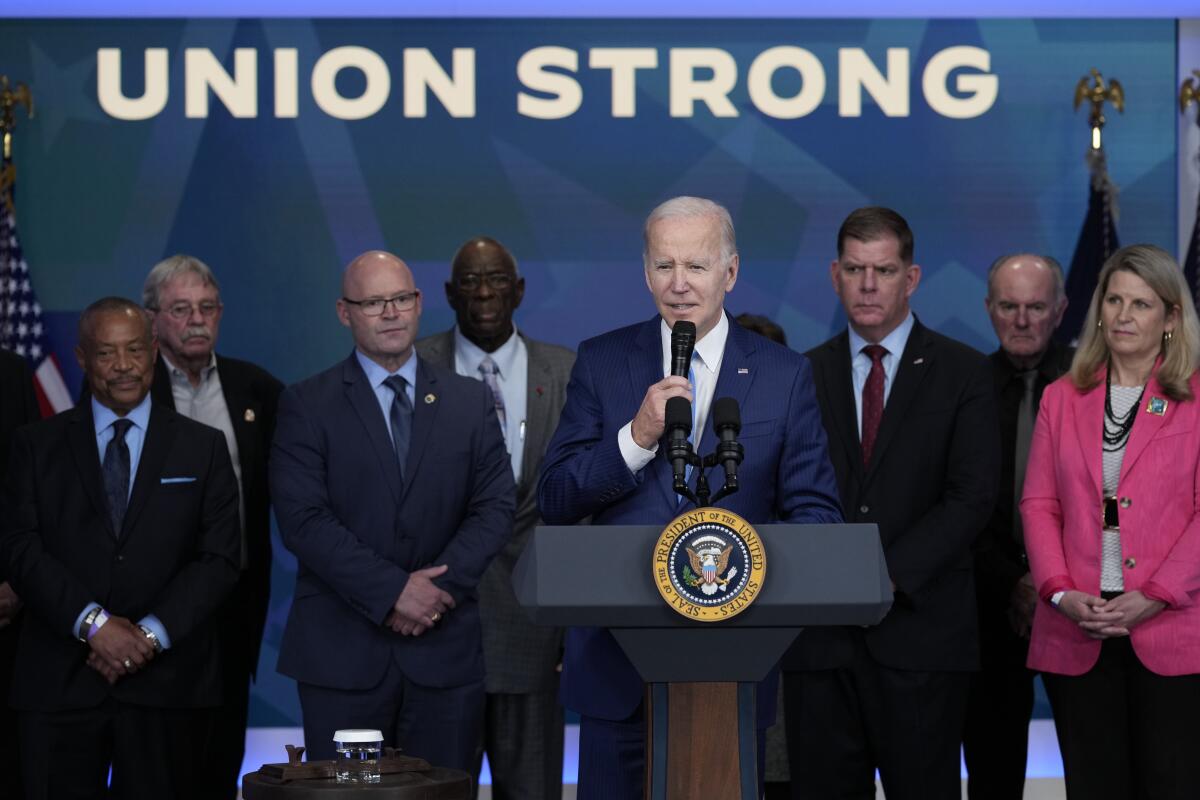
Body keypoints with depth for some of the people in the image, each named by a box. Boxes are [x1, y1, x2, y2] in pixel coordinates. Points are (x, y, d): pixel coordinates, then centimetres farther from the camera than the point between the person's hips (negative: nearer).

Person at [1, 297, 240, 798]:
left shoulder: (203, 448, 9)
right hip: (60, 681, 0)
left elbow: (220, 559, 2)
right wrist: (92, 623, -13)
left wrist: (152, 634, -10)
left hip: (164, 678, 0)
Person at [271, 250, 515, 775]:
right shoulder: (307, 406, 2)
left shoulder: (470, 402, 11)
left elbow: (494, 508, 5)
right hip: (342, 652, -2)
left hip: (446, 647, 2)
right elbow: (303, 519, -8)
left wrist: (442, 586, -11)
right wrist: (392, 591, -15)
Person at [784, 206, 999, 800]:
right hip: (821, 634, 2)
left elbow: (972, 496, -5)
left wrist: (888, 574, -14)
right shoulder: (804, 374, 12)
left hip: (920, 630, -2)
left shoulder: (962, 372, 4)